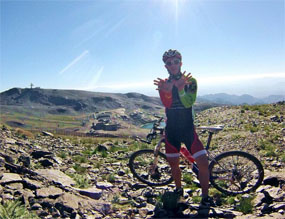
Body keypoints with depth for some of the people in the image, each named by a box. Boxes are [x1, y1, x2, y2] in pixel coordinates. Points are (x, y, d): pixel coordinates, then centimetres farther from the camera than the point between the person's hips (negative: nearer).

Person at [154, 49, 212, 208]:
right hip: (171, 129, 2)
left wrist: (180, 88, -39)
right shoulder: (164, 83, 1)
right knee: (173, 163, 13)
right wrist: (166, 91, -42)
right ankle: (179, 190, 38)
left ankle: (205, 196, 10)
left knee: (203, 162, -10)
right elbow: (167, 104, -19)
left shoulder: (190, 81, -4)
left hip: (188, 128, -2)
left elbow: (188, 102, -21)